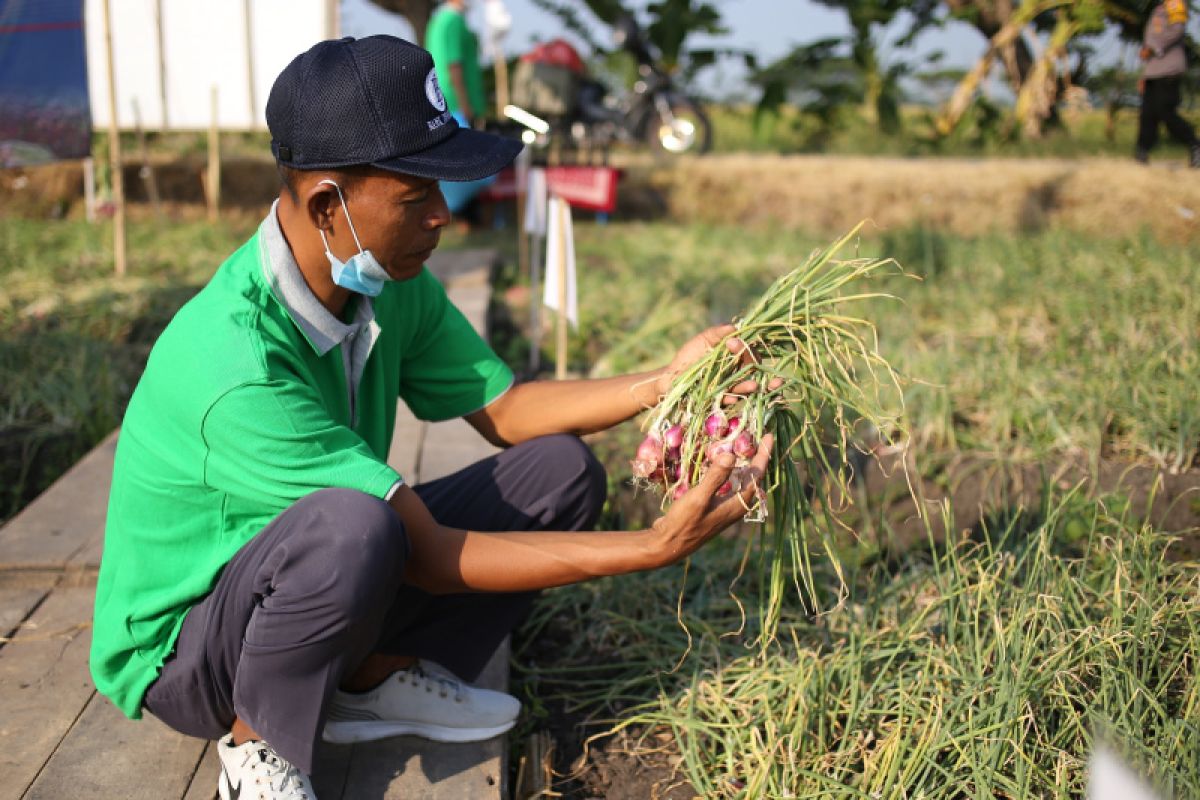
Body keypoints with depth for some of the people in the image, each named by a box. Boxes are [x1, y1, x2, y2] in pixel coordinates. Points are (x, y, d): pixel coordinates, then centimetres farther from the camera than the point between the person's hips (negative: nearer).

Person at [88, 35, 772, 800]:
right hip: (182, 646, -7)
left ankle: (378, 678, 0)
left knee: (560, 468, -4)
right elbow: (429, 555, -31)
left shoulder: (393, 287, -11)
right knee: (351, 525, -41)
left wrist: (661, 384, -15)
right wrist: (655, 547, -31)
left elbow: (504, 408, 0)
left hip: (323, 586, 7)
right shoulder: (238, 364, -35)